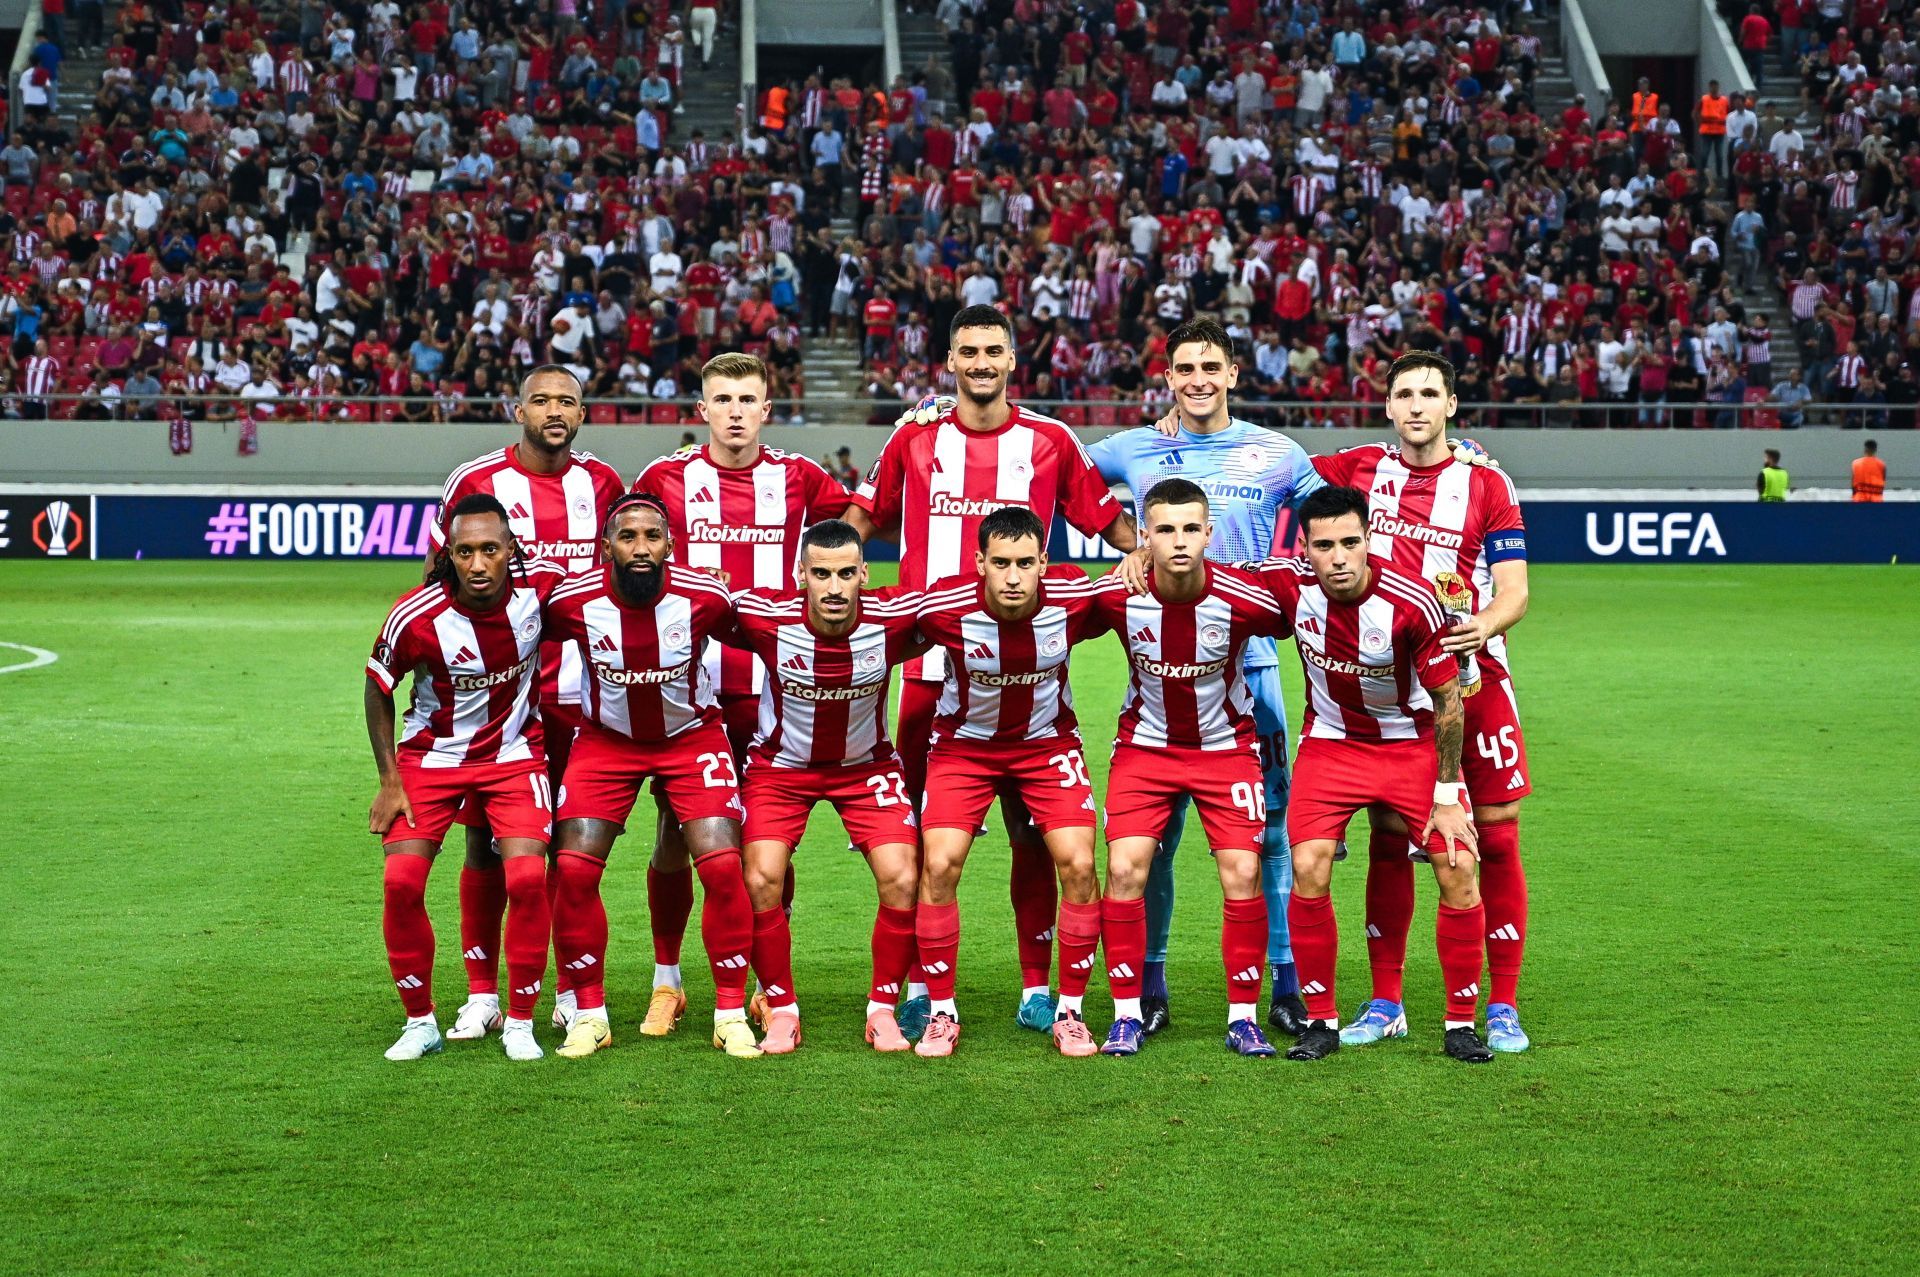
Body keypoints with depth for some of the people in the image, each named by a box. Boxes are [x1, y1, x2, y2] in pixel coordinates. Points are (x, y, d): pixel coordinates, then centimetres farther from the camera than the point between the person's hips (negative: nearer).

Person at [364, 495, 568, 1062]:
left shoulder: (542, 581, -19)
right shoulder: (416, 616, -24)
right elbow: (378, 688, -5)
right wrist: (390, 780, -6)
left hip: (513, 754, 1)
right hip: (431, 756, -1)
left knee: (527, 878, -16)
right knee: (402, 882, -12)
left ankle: (520, 1022, 1)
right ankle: (420, 1022, 7)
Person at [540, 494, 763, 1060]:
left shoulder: (706, 597, -23)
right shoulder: (573, 601, -21)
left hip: (691, 736, -1)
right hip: (606, 740, 1)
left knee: (723, 866, -15)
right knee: (574, 870, -12)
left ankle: (731, 1013, 0)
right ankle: (589, 1013, 5)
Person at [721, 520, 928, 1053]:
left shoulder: (895, 615, -25)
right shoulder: (764, 615, -27)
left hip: (866, 765, 1)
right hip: (780, 765, -1)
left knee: (903, 880, -13)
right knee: (761, 881, -16)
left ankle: (883, 1008, 8)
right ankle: (782, 1011, 5)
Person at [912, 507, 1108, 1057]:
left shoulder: (1075, 596, -22)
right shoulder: (944, 606, -26)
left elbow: (1103, 621, 3)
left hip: (1048, 743, 1)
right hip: (964, 744, -1)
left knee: (1079, 866, -12)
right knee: (939, 866, -14)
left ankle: (1069, 1012, 5)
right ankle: (941, 1014, 1)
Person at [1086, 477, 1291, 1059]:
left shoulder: (1246, 600, -22)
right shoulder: (1116, 596, -19)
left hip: (1227, 746, -1)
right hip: (1145, 744, 1)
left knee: (1242, 875, -8)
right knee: (1123, 870, -11)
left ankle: (1242, 1017, 6)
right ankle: (1127, 1016, 2)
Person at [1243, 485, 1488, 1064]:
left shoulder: (1412, 603, -26)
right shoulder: (1289, 583, -20)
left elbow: (1449, 702, -15)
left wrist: (1446, 796, -12)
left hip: (1414, 742, -1)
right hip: (1330, 742, 1)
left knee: (1458, 872, -11)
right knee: (1308, 869, -16)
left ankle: (1461, 1022, 5)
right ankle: (1321, 1021, 0)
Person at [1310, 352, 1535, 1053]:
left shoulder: (1486, 484, 0)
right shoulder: (1361, 468, 6)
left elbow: (1513, 589, -4)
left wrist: (1485, 623, -24)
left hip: (1470, 675, -2)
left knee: (1496, 836, -2)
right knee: (1388, 836, 2)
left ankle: (1503, 1007, 5)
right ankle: (1384, 1003, 12)